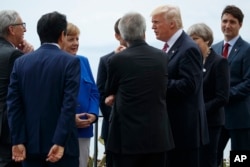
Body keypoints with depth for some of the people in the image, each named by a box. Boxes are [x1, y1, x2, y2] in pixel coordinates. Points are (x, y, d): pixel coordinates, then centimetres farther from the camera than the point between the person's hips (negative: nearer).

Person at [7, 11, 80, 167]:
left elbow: (14, 104, 0)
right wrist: (60, 142, -15)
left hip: (31, 143, 4)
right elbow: (69, 104, -15)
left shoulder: (21, 62, 4)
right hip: (60, 143, -3)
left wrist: (18, 141, -1)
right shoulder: (70, 62, -7)